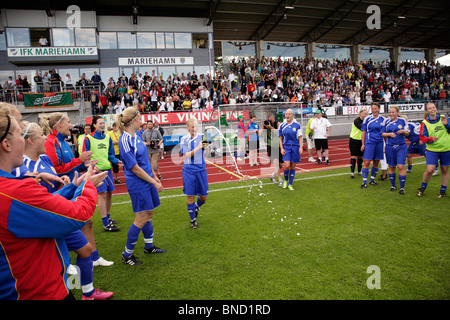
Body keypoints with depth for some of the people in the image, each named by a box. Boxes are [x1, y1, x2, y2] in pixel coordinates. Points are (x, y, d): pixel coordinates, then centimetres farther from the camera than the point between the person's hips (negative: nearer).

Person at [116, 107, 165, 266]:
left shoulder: (137, 135, 7)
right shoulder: (125, 141, -20)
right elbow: (135, 168, -19)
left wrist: (154, 177, 17)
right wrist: (154, 183, -14)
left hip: (148, 181, 9)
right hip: (138, 185, -9)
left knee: (149, 214, 17)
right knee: (142, 219, -3)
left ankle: (148, 246, 35)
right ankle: (127, 254, 15)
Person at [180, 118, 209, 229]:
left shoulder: (202, 137, 1)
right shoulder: (184, 139, -1)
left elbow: (206, 145, -17)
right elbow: (187, 155, -10)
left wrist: (205, 145, -41)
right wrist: (198, 147, -23)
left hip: (201, 169, 1)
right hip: (189, 170, -1)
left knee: (203, 196, 7)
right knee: (190, 196, 2)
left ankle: (197, 207, 41)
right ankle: (193, 220, 20)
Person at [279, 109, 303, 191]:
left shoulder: (297, 125, 1)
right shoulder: (282, 125, 3)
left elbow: (300, 137, 4)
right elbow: (280, 138, 7)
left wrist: (300, 147, -6)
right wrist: (281, 148, -2)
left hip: (295, 147, 1)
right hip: (286, 147, 0)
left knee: (293, 166, 4)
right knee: (287, 166, -13)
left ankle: (290, 184, 16)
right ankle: (285, 180, 15)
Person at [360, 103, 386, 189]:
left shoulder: (383, 119, 6)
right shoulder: (367, 119, 2)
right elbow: (364, 132, 5)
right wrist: (363, 144, 0)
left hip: (379, 143, 2)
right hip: (369, 142, -2)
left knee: (376, 163, 9)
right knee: (366, 163, -8)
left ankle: (372, 180, 24)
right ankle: (364, 182, 0)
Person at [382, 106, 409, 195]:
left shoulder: (402, 121, 3)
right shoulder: (386, 121, 5)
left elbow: (407, 133, 8)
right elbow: (382, 133, 8)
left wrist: (403, 131, -14)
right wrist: (389, 134, -11)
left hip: (401, 146, -1)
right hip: (390, 147, 2)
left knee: (401, 166, -10)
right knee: (391, 167, 7)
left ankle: (402, 187, 0)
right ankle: (393, 185, 23)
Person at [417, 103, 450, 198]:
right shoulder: (424, 123, -4)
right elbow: (422, 137, -6)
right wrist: (431, 139, -24)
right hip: (432, 150, -3)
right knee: (430, 170, -13)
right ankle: (422, 187, 11)